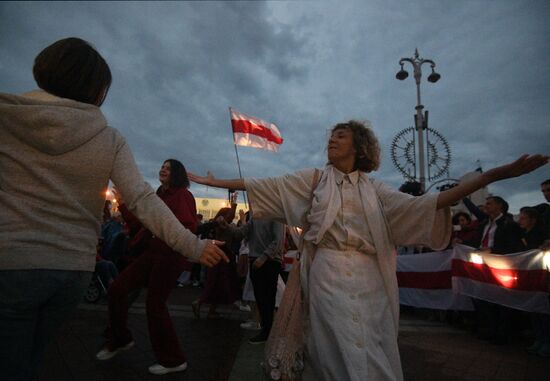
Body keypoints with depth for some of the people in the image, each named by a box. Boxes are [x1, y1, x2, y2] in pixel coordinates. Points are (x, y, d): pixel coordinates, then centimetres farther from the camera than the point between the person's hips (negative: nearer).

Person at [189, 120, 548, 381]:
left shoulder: (374, 189, 10)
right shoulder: (313, 178, 10)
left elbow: (422, 206, 0)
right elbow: (265, 185, 7)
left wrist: (494, 175, -7)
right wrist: (215, 182, 3)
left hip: (369, 277, 2)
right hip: (330, 274, -2)